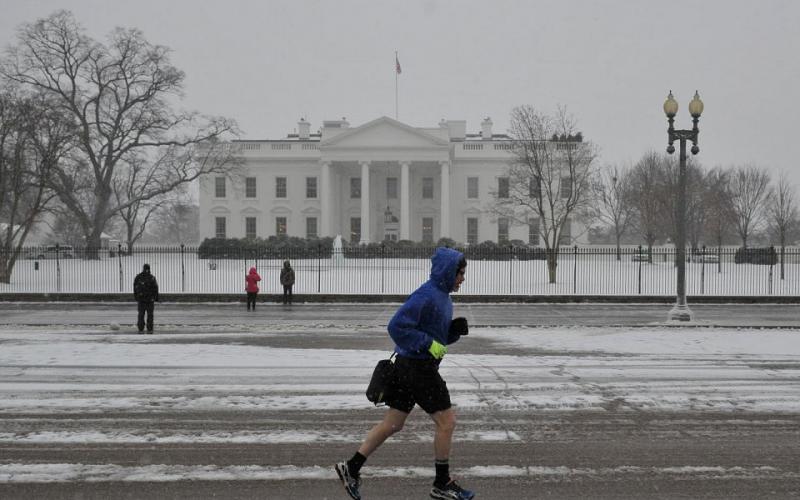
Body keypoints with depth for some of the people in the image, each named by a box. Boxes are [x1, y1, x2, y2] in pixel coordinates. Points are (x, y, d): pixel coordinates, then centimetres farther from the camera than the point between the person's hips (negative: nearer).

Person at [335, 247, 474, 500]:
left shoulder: (443, 297, 13)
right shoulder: (426, 296, -18)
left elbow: (440, 335, 21)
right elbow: (397, 326, -23)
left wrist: (456, 329, 1)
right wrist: (428, 343, -22)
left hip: (408, 366, 10)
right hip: (417, 367, -10)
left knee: (392, 424, 12)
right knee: (446, 422, 0)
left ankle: (351, 468, 14)